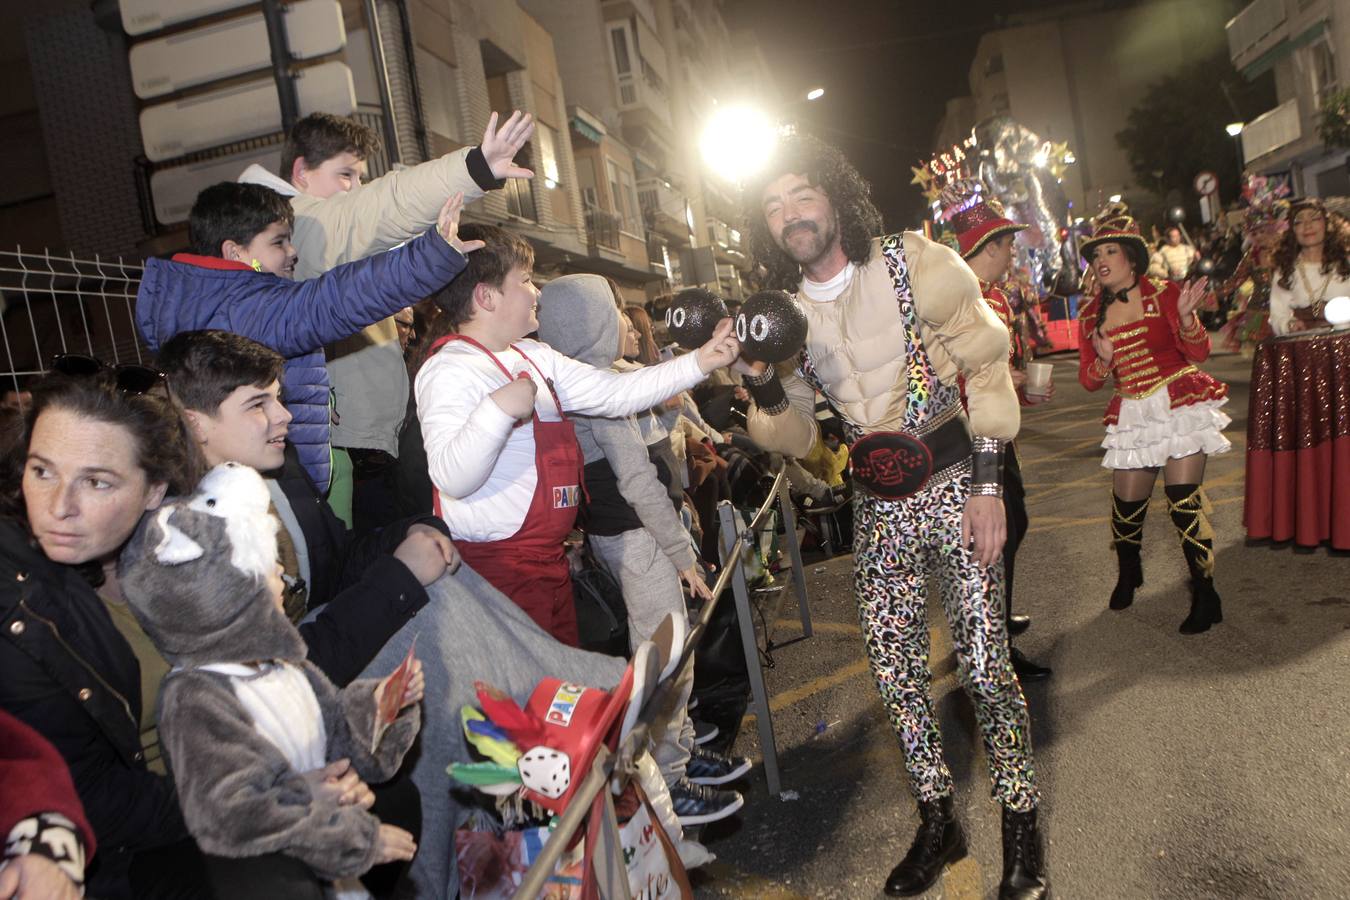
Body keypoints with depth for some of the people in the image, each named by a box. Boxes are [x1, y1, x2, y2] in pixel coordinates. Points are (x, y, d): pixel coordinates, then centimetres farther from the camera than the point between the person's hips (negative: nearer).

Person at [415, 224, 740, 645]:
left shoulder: (535, 357, 11)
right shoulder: (449, 370, -17)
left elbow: (615, 393, 10)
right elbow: (452, 478, -27)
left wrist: (698, 362, 7)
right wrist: (499, 410, -36)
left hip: (547, 557, 9)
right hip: (496, 565, -9)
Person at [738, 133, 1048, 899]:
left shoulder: (917, 265, -7)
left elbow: (987, 368, -5)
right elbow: (798, 440, 5)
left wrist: (988, 484, -11)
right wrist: (764, 385, -16)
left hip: (954, 487, -3)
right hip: (877, 505, 4)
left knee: (985, 665, -3)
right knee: (897, 672, 8)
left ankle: (1021, 821, 21)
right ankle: (939, 821, 28)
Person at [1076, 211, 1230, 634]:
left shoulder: (1163, 294, -4)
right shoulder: (1091, 316, 6)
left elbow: (1199, 353, -8)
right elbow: (1089, 380, 7)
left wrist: (1185, 317, -25)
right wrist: (1103, 359, -13)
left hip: (1181, 405, -3)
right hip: (1133, 415, 4)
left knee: (1184, 499, -10)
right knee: (1127, 501, 4)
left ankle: (1206, 596, 3)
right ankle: (1128, 574, 34)